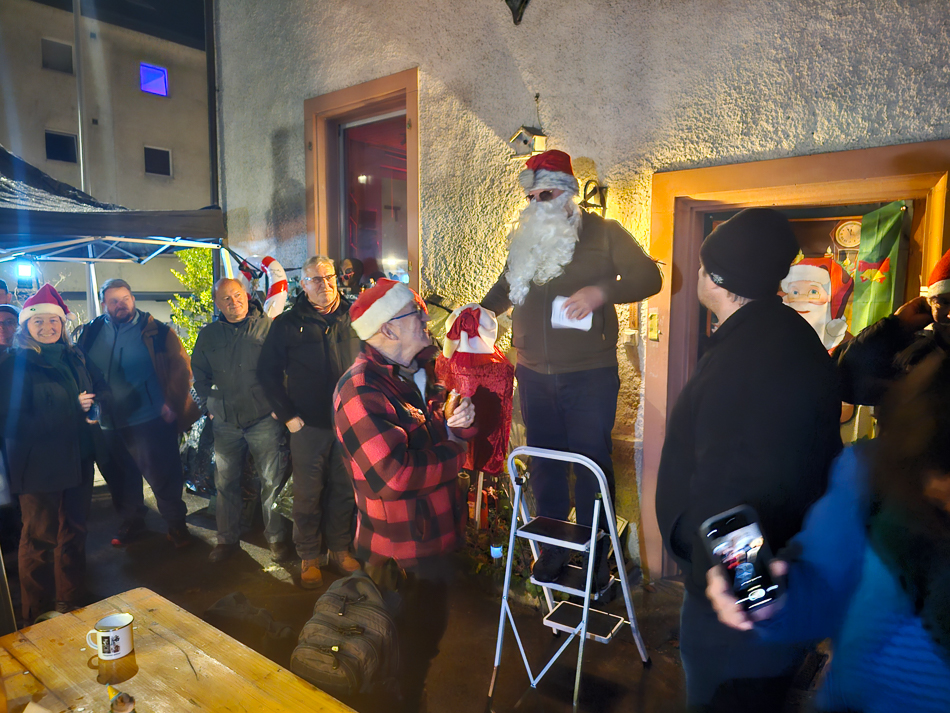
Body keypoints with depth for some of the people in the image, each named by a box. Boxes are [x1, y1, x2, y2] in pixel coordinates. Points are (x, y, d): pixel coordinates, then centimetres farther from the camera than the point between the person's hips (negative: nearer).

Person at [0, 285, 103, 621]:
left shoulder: (73, 357, 8)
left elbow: (99, 389, 16)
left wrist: (92, 403, -7)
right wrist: (72, 410, -19)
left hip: (78, 460, 6)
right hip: (38, 465, -6)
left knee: (74, 530, 16)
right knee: (40, 537, 7)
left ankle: (71, 602, 34)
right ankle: (39, 617, 24)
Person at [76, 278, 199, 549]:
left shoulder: (155, 331, -5)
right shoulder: (91, 333, 7)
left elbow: (181, 366, -6)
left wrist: (173, 403, -11)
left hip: (151, 420, -4)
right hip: (108, 424, 4)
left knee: (163, 476, 1)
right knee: (121, 479, 17)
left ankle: (176, 524, 17)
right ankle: (131, 522, 36)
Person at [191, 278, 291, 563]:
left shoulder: (267, 326, -3)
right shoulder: (208, 335, 9)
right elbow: (199, 374, 20)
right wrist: (210, 403, 11)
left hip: (263, 419, -3)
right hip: (225, 422, 4)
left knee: (271, 481, 2)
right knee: (225, 482, 12)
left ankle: (276, 538, 17)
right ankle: (227, 539, 27)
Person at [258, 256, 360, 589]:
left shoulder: (354, 318, 4)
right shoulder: (288, 323, 0)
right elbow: (268, 371, 2)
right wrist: (287, 415, -4)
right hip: (308, 425, -2)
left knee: (344, 489, 12)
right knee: (308, 493, 7)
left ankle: (339, 549, 29)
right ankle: (309, 557, 24)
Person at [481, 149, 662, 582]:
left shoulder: (602, 233, 0)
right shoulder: (524, 240, 14)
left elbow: (648, 277, -4)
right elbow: (505, 289, 26)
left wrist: (600, 291, -20)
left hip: (589, 375, -4)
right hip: (534, 375, 4)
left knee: (591, 466, 3)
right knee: (545, 464, 12)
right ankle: (553, 549, 28)